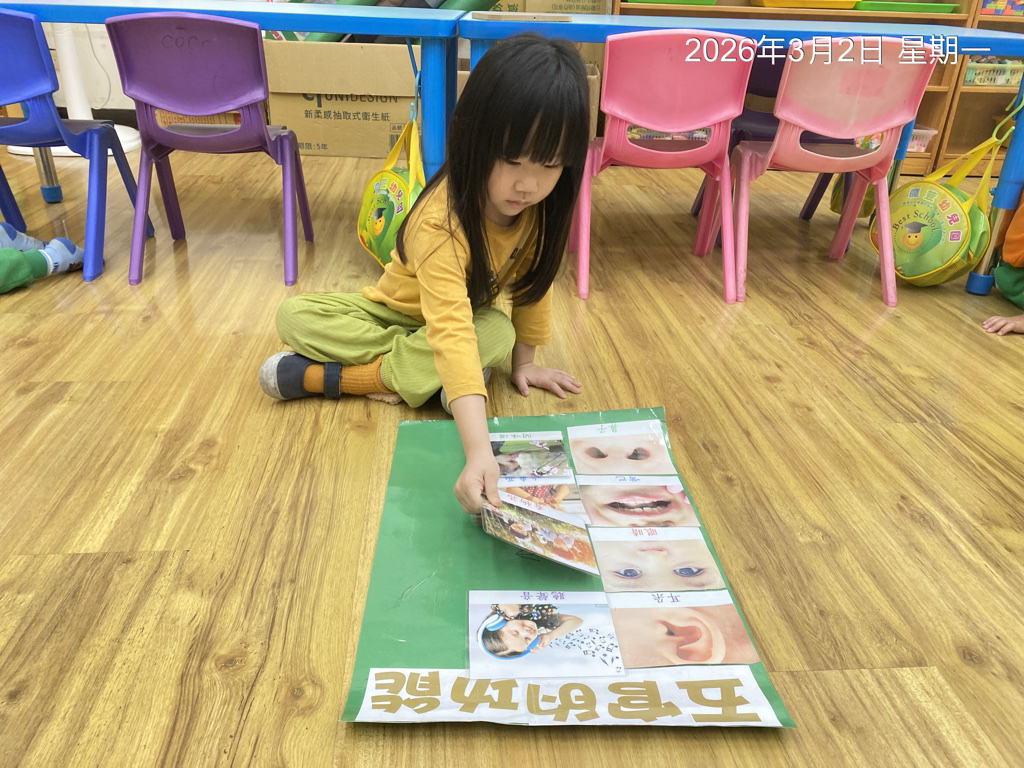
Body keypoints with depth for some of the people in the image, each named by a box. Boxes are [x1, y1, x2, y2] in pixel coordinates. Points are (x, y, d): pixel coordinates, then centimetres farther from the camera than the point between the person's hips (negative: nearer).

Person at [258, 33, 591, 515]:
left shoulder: (540, 208, -20)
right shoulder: (442, 222, -39)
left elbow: (533, 281, -3)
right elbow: (451, 332, -51)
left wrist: (524, 360, -5)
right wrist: (478, 451, -61)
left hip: (474, 316, 4)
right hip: (396, 313, -4)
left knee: (498, 334, -33)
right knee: (293, 317, -23)